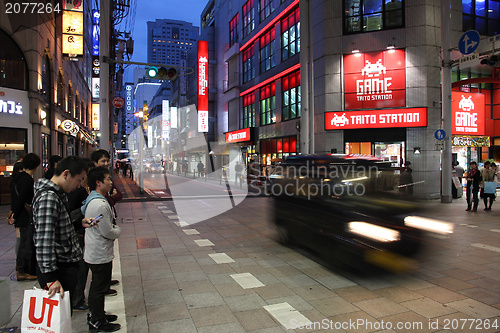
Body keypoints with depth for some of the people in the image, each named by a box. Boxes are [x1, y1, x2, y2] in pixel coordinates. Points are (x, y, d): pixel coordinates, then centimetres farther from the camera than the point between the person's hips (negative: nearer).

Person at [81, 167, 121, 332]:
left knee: (98, 285, 23)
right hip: (101, 255, -11)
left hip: (94, 253, 11)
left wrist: (113, 228, 5)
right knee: (99, 288, 4)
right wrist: (118, 230, -5)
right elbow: (108, 232, -24)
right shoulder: (99, 204, -26)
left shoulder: (93, 199, 8)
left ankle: (96, 315, 39)